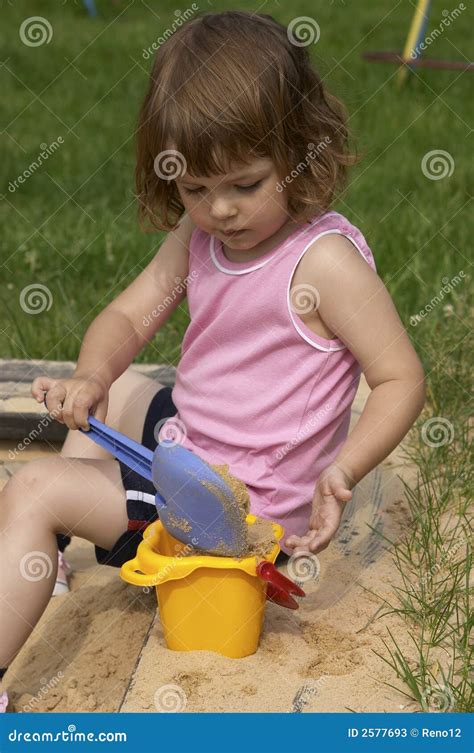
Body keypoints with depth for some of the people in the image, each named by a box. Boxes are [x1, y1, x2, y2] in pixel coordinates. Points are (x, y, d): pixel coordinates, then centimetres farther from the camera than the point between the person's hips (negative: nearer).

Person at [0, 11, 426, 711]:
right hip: (182, 436, 8)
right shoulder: (198, 238, 1)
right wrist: (89, 379, -18)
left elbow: (401, 378, -18)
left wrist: (341, 472, -33)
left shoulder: (324, 260, -21)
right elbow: (128, 317, 4)